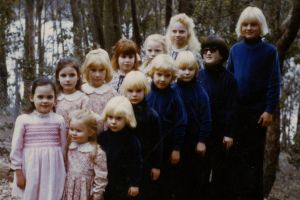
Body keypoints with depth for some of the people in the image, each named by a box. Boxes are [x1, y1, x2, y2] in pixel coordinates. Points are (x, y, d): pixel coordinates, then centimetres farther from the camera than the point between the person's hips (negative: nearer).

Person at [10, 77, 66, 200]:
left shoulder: (59, 120, 1)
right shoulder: (23, 119, -4)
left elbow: (63, 146, 8)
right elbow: (16, 148, -1)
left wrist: (62, 170, 11)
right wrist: (18, 172, -2)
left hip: (52, 169, 1)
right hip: (30, 169, -1)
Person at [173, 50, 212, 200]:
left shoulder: (200, 92, -6)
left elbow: (205, 119, -6)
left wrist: (202, 140, -9)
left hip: (195, 140, -1)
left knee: (196, 173, 7)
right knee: (180, 172, 9)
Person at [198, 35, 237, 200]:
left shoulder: (228, 78, -4)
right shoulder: (198, 76, 5)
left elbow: (231, 108, -8)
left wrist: (229, 133, -13)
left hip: (220, 132, -3)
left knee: (221, 173, 4)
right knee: (201, 171, 9)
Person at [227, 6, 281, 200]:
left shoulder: (269, 51, -5)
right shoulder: (235, 49, 5)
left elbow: (274, 82, -6)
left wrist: (270, 110, -12)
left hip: (258, 111, -3)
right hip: (236, 110, 3)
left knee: (254, 155, 3)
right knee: (239, 153, 8)